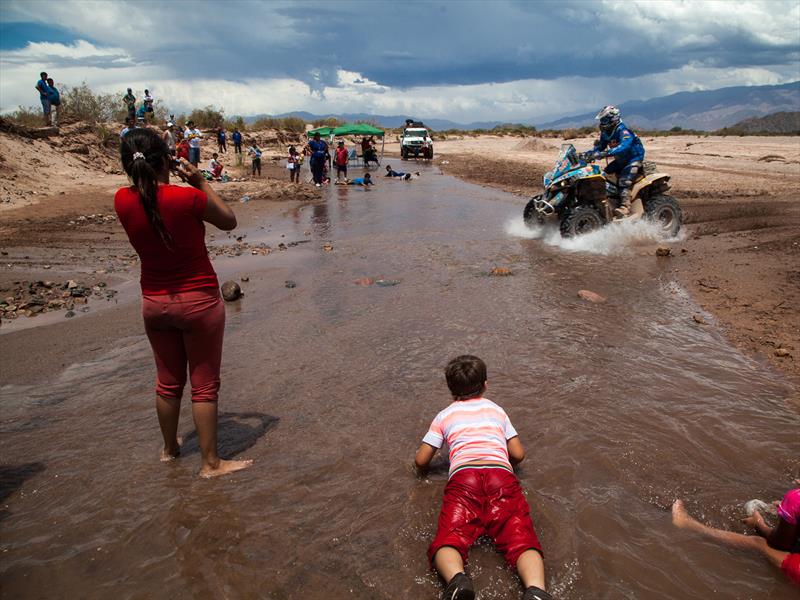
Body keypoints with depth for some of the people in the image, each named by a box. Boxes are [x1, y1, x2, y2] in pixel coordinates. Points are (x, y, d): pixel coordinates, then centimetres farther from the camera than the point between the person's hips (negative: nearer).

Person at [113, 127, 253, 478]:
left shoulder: (123, 201, -8)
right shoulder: (188, 198, -21)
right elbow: (229, 222, -3)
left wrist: (161, 181, 8)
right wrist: (200, 182, 0)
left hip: (154, 303, 5)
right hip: (199, 301, -5)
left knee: (168, 381, 22)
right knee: (204, 385, 7)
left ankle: (169, 448, 40)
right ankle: (210, 463, 16)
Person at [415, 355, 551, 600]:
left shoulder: (445, 416, 26)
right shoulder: (497, 410, 31)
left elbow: (420, 461, 22)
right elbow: (518, 454, 28)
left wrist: (424, 470, 45)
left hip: (463, 478, -1)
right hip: (502, 477, 1)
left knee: (449, 541, -13)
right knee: (522, 540, -13)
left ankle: (457, 580, -47)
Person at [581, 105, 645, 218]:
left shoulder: (623, 131, -26)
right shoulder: (605, 133, 1)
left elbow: (624, 146, -43)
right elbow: (600, 147, 8)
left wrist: (604, 154, -54)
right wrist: (589, 153, -13)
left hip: (634, 158, -9)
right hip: (621, 159, 9)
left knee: (624, 179, -28)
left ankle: (625, 207, -38)